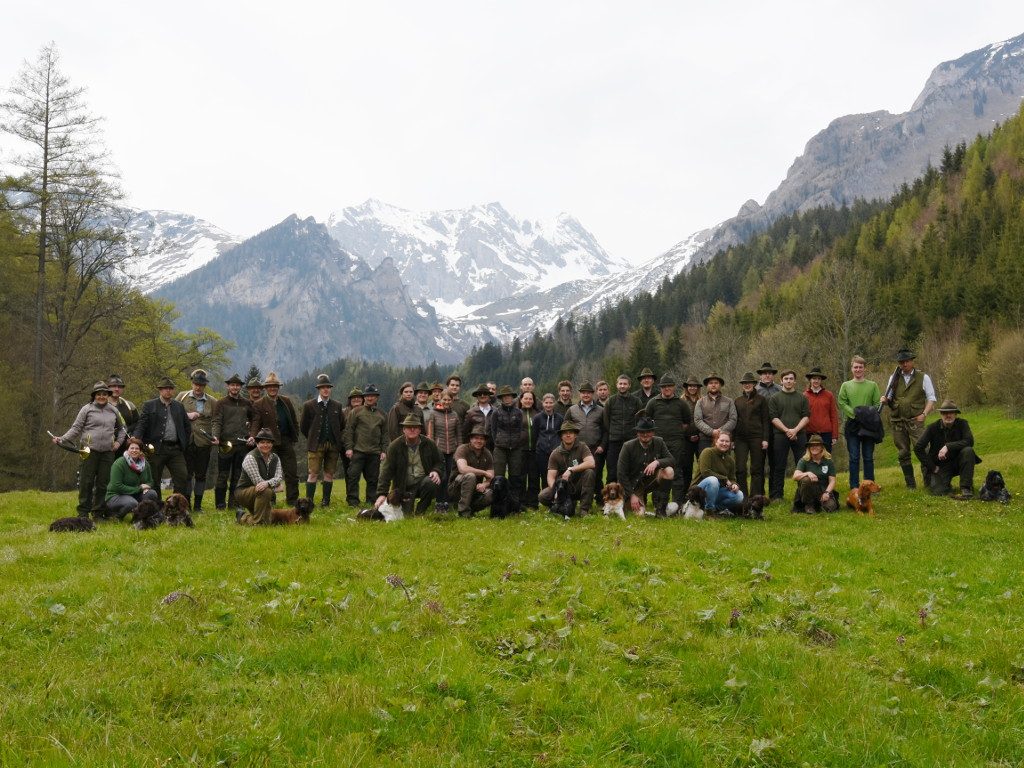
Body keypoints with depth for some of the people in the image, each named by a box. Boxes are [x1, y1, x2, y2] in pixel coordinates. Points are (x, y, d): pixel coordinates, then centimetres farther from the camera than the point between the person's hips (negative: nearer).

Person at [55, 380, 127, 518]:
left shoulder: (113, 411, 14)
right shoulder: (87, 409, 2)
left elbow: (121, 428, 27)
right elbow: (76, 428, -1)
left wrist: (119, 441, 11)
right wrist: (62, 439, -12)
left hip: (108, 452, 3)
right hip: (90, 451, -3)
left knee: (103, 483, 4)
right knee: (86, 482, -3)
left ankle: (98, 513, 12)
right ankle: (83, 513, 3)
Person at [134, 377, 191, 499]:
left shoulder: (179, 406, 15)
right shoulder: (149, 405, 3)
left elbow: (187, 426, 22)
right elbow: (141, 425, -5)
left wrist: (184, 443, 13)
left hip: (176, 449, 3)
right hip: (157, 448, -3)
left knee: (182, 477, -6)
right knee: (154, 480, 2)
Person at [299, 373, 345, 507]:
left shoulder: (337, 406, 10)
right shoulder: (309, 405, 2)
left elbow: (342, 426, 18)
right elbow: (303, 426, 8)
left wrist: (337, 439, 11)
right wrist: (312, 439, 9)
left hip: (333, 445, 3)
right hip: (316, 445, -3)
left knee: (329, 474, 4)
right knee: (313, 473, -7)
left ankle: (325, 501, 10)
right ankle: (308, 501, -6)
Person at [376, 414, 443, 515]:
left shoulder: (429, 444, -1)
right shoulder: (394, 446, -7)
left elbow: (438, 462, 14)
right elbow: (386, 471, -11)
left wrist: (436, 471, -12)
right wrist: (382, 493, -20)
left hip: (423, 481, 1)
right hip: (404, 487, -1)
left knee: (431, 483, -33)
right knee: (406, 514, -13)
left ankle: (420, 512, -9)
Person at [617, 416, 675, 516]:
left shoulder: (659, 442, -5)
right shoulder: (628, 446, -14)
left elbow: (672, 460, -10)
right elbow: (621, 474, -13)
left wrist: (657, 462, -31)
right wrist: (632, 495, -16)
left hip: (652, 481, 3)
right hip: (634, 485, -2)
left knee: (669, 472, -26)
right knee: (639, 514, -21)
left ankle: (660, 508, -11)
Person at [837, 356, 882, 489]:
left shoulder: (872, 385, 6)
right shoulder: (846, 385, 6)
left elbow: (877, 404, 2)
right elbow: (842, 403, -1)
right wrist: (854, 413, -15)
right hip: (852, 425, 0)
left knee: (868, 457, 5)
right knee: (854, 457, 1)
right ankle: (854, 487, 5)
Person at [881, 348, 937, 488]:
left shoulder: (923, 377, 4)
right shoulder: (894, 378, 12)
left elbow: (931, 398, 3)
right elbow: (889, 398, 16)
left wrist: (924, 414, -10)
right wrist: (885, 400, -8)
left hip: (915, 420, -3)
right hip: (897, 421, 4)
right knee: (903, 454, 7)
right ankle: (910, 484, 15)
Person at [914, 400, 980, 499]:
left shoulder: (962, 424, -7)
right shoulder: (933, 427, -9)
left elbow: (969, 441, -21)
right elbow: (918, 448, -11)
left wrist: (948, 446, -30)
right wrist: (932, 467, -11)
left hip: (956, 463, 1)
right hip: (940, 466, -1)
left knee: (968, 451, -29)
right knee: (939, 491, -24)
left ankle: (966, 489, -26)